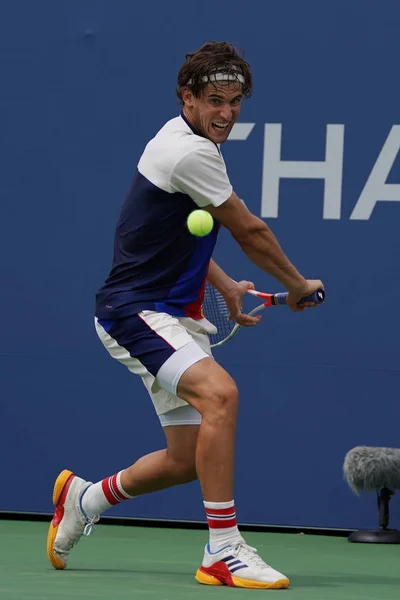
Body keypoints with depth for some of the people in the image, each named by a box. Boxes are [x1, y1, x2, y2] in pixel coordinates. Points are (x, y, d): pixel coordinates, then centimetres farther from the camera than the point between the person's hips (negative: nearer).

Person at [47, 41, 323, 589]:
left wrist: (225, 287, 17)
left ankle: (84, 499, 34)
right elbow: (250, 233, -10)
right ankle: (223, 552, -31)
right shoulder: (189, 152, -18)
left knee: (187, 459, 9)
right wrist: (298, 286, 5)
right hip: (136, 311, -10)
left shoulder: (189, 144, 14)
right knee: (220, 393, -32)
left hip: (177, 316, 10)